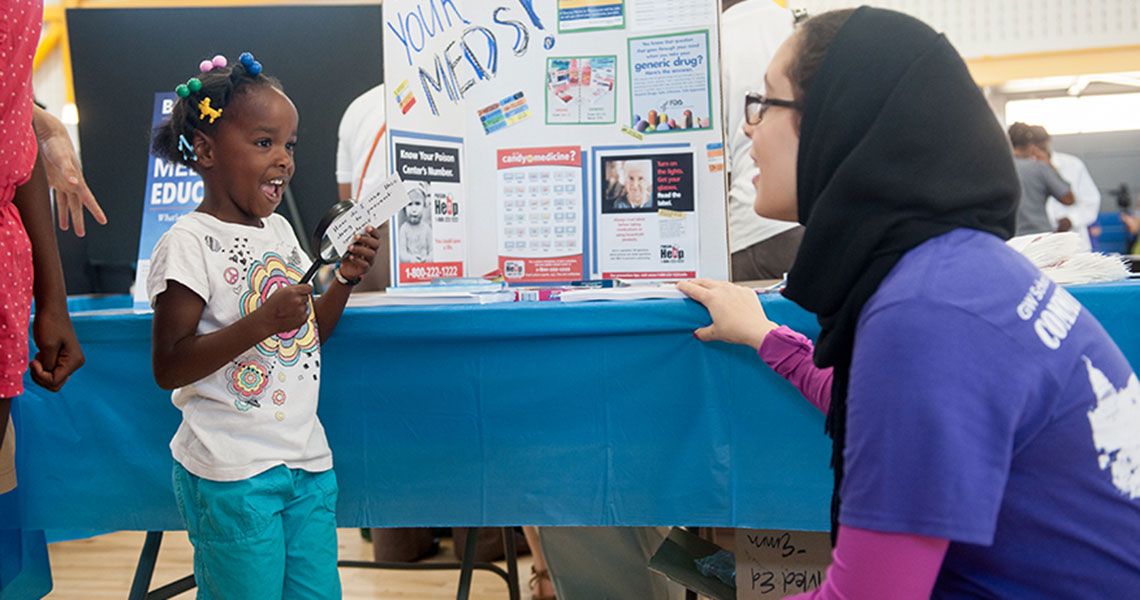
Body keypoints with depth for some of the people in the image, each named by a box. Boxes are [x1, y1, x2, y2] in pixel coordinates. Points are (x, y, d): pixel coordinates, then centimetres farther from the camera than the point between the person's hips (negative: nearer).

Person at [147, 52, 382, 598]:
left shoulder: (278, 230, 10)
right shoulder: (190, 243, -12)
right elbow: (167, 368, -16)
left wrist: (346, 277, 1)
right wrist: (262, 323, -26)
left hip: (307, 460, 7)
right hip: (232, 472, -7)